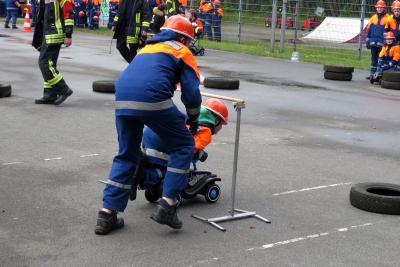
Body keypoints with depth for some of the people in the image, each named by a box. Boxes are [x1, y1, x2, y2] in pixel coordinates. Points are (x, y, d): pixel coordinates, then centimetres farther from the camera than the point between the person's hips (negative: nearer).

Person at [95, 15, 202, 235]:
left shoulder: (147, 48, 36)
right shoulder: (182, 52, 18)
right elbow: (191, 92, 8)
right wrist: (193, 119, 25)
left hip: (122, 100, 6)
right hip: (153, 99, -6)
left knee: (126, 155, 20)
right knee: (184, 145, 12)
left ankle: (108, 214, 14)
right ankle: (166, 206, 3)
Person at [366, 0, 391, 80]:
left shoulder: (387, 18, 0)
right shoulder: (373, 18, 13)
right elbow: (369, 30, 17)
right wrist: (367, 41, 12)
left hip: (382, 43, -4)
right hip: (373, 42, 4)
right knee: (374, 58, 10)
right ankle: (372, 74, 16)